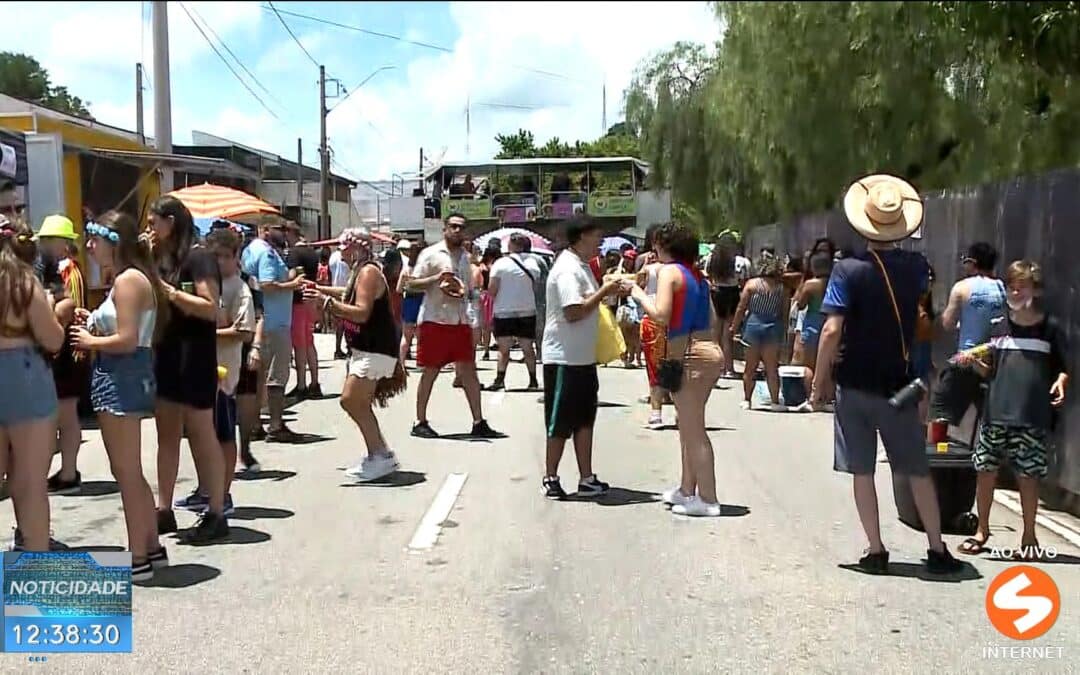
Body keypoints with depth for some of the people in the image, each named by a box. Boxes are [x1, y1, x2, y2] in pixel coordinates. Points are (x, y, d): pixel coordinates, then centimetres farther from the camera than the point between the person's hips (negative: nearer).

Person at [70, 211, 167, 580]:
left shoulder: (127, 280, -15)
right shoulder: (133, 278, 14)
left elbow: (127, 340, -22)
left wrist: (89, 341, -7)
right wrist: (94, 323, 7)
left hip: (121, 376, -10)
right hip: (122, 376, 10)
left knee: (127, 472, -2)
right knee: (130, 471, 17)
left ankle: (137, 559, 7)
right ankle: (151, 548, 26)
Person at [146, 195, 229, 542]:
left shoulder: (199, 258, -11)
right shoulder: (165, 259, 14)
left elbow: (210, 308, -21)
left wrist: (169, 291, -19)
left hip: (194, 356, -9)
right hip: (166, 353, 9)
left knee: (201, 434, -3)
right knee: (167, 434, 12)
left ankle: (216, 514, 4)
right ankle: (164, 510, 20)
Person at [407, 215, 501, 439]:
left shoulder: (465, 257, 15)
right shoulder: (431, 254, -2)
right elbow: (412, 284, -6)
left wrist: (462, 292, -2)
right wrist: (437, 278, -20)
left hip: (460, 321, 5)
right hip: (435, 319, -5)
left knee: (469, 370, 3)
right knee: (430, 371, 1)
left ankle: (479, 423, 6)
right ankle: (420, 422, 11)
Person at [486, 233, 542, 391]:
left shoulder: (501, 263, -9)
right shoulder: (533, 263, 2)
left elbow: (492, 290, -11)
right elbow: (536, 288, 6)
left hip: (504, 312, -3)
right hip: (527, 311, 3)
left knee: (504, 349, 2)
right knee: (528, 348, 10)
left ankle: (500, 380, -6)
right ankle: (533, 381, 9)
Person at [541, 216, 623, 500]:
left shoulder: (581, 266, 13)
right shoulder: (567, 269, -18)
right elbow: (573, 312, -25)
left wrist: (607, 290, 6)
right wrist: (603, 292, -18)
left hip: (583, 357, 10)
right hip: (564, 358, -10)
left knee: (584, 419, 13)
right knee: (560, 423, 0)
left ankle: (586, 479, 20)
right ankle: (551, 479, 12)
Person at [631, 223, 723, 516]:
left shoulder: (670, 272, -9)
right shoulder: (697, 276, 15)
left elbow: (660, 315, -19)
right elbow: (710, 319, 17)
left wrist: (639, 294, -4)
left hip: (689, 357, -9)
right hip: (708, 351, 9)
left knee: (693, 430, -4)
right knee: (690, 427, 18)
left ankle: (707, 499, 0)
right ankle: (687, 489, 28)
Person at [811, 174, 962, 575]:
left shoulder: (848, 270, -12)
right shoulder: (915, 267, -1)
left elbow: (832, 330, -16)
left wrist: (820, 379, -7)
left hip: (855, 384, -2)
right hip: (898, 385, 3)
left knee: (862, 470, 7)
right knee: (917, 471, 13)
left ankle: (876, 551, 10)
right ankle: (937, 550, 19)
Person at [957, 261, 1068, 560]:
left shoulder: (1050, 327, 2)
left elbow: (1063, 367, 8)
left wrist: (1061, 381, -13)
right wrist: (973, 362, -3)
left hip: (1033, 417, -2)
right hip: (996, 412, 3)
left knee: (1028, 476, 3)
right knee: (985, 470, 5)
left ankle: (1029, 535, 19)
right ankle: (982, 530, 22)